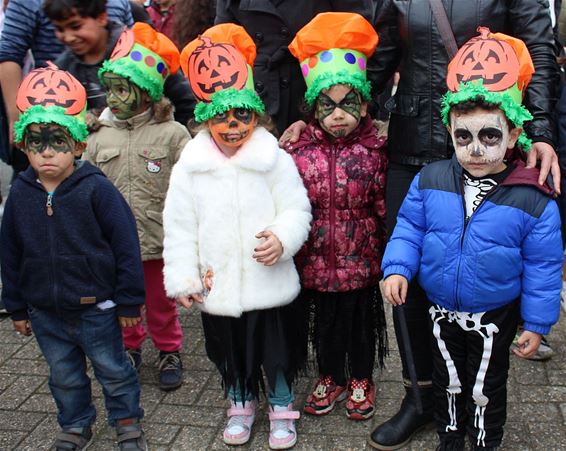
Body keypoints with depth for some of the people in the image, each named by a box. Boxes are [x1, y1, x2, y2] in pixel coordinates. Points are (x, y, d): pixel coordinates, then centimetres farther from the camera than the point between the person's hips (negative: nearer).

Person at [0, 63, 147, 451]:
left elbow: (125, 244, -13)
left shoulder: (96, 189, -16)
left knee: (113, 370, 13)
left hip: (95, 307, -4)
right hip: (45, 313, 4)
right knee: (64, 376, 21)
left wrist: (129, 301, -10)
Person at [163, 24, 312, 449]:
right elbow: (180, 228, -1)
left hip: (270, 284, -2)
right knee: (231, 354, 20)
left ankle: (282, 408, 38)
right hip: (216, 287, 2)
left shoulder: (275, 159, -9)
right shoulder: (188, 167, -5)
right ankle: (241, 403, 45)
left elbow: (297, 210, -8)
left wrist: (283, 238, -27)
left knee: (278, 351, 14)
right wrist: (182, 278, -3)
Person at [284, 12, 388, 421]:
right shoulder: (300, 153, -7)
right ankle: (331, 378, 41)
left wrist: (388, 255, 0)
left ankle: (361, 380, 39)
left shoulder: (373, 151, -8)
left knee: (362, 322, 15)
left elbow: (384, 207, -3)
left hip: (361, 260, -1)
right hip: (318, 260, 1)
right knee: (325, 322, 18)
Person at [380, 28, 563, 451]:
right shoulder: (430, 181, -12)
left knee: (487, 388, 18)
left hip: (495, 317, -2)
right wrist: (397, 268, -14)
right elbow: (409, 228, 0)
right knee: (447, 381, 23)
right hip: (442, 311, 3)